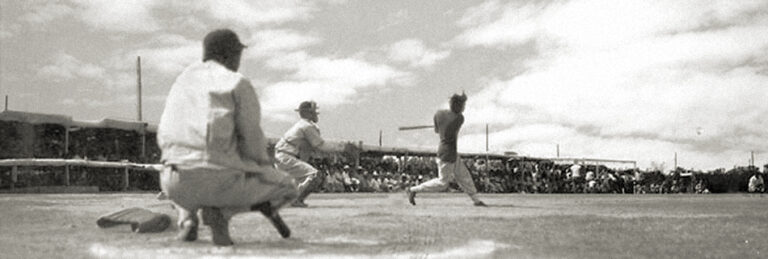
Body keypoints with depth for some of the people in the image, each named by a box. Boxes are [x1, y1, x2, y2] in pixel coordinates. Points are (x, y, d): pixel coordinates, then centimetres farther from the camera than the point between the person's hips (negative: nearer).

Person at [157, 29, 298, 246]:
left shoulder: (183, 79, 18)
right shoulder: (238, 83, 0)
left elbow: (163, 139, 21)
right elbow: (253, 140, -7)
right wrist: (265, 163, 15)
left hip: (178, 187, 6)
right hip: (221, 181, -5)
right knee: (287, 188, 17)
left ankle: (187, 219, 9)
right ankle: (220, 211, -7)